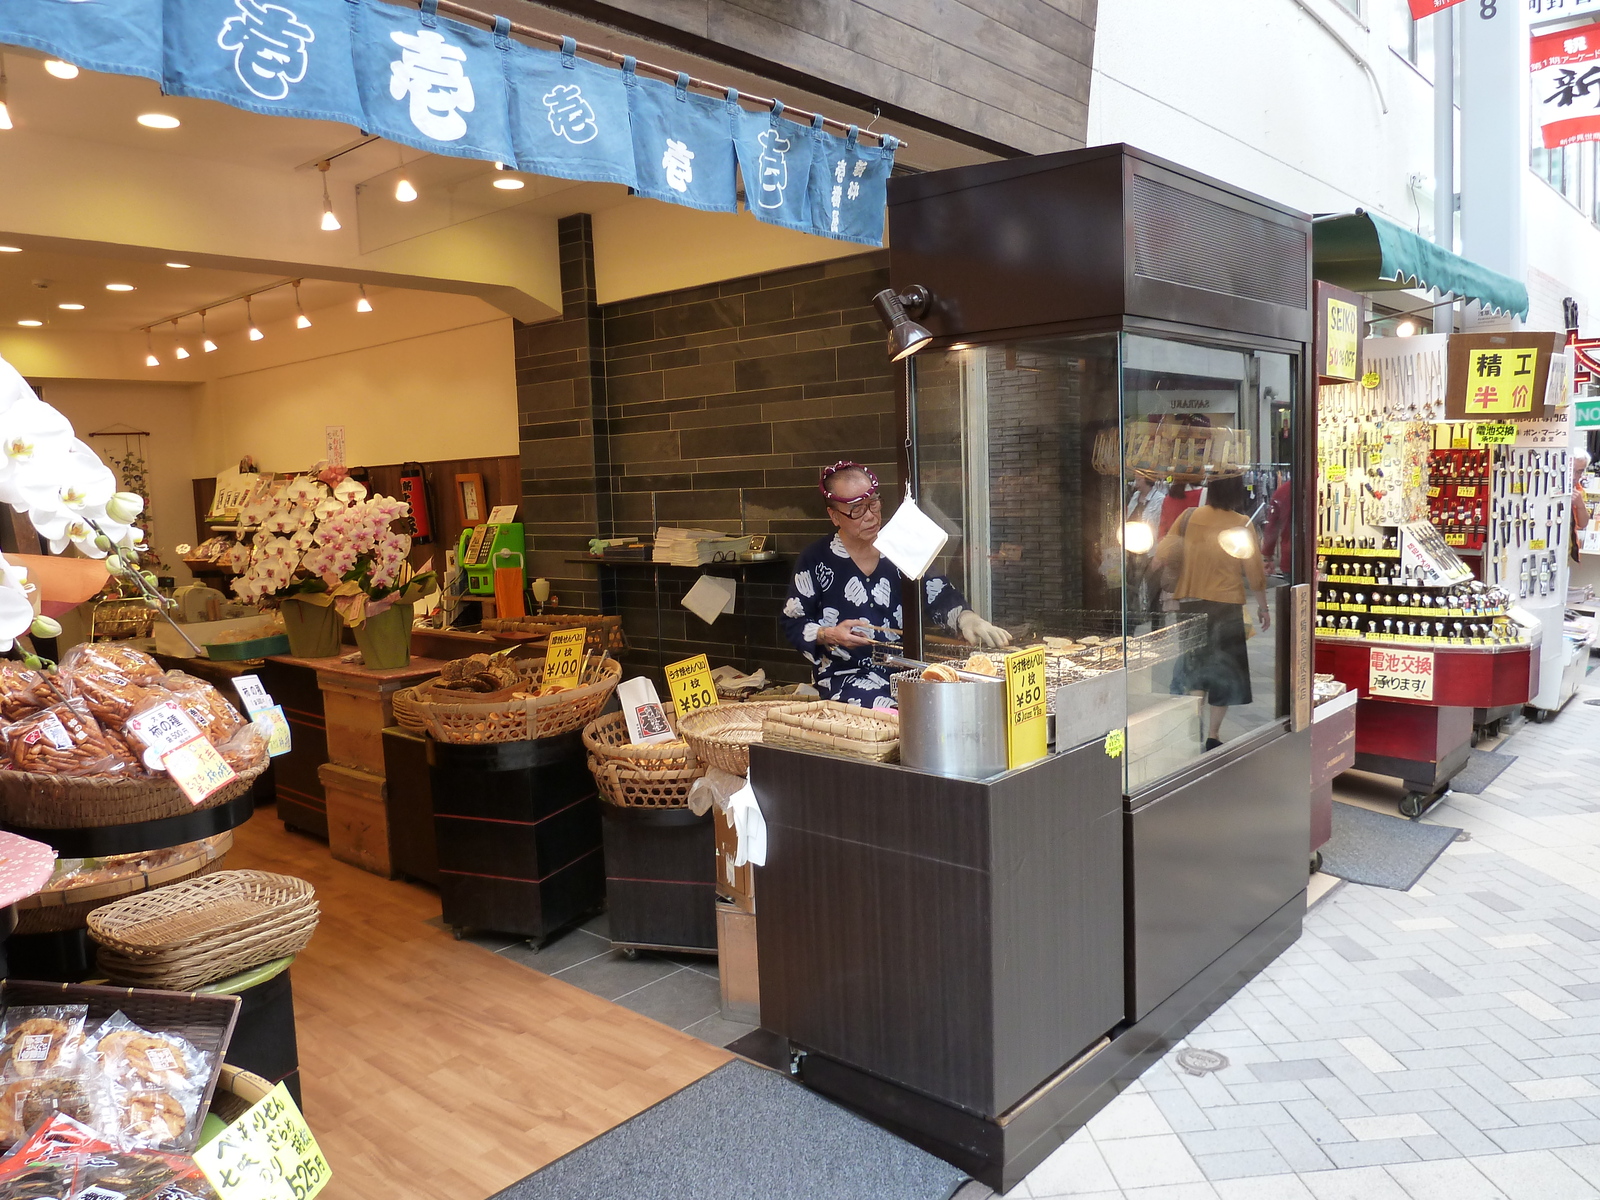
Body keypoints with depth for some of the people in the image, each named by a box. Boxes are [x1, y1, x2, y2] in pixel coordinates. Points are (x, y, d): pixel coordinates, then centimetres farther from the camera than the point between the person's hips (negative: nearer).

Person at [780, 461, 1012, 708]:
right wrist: (828, 635, -13)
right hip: (846, 678, -3)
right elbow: (793, 624, 6)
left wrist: (967, 618, -21)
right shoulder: (816, 560, 0)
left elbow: (937, 594, -1)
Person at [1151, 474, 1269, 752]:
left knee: (1193, 669, 15)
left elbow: (1162, 555, -5)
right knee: (1225, 671, 9)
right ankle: (1212, 734, 7)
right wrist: (1263, 607, 7)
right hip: (1226, 605, -3)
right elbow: (1255, 571, -4)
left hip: (1189, 604, 3)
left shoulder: (1189, 517, -3)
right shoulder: (1242, 525, -8)